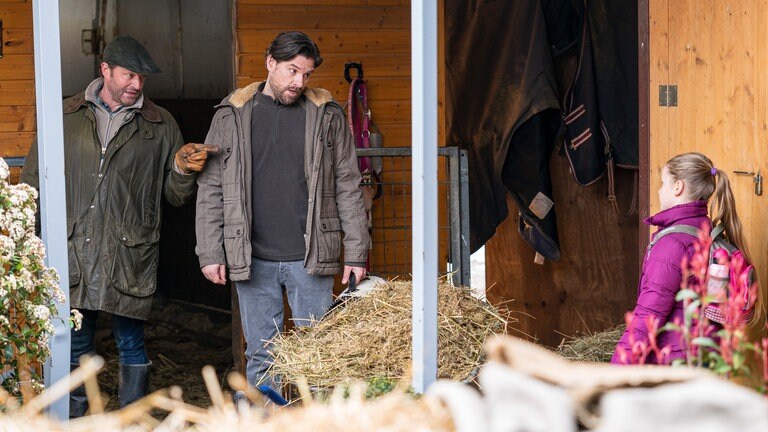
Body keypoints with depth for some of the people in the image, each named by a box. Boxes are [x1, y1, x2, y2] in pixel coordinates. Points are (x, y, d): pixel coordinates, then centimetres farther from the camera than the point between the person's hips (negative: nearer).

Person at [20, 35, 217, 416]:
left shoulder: (160, 125, 6)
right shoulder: (65, 116, 6)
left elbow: (175, 196, 9)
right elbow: (32, 181, 10)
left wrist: (182, 170, -12)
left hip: (130, 256, -1)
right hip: (73, 253, 1)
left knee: (131, 345, 5)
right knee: (75, 345, 9)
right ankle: (75, 419, 22)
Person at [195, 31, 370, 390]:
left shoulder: (327, 116, 5)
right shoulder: (232, 116, 5)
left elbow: (348, 188, 6)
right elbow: (210, 189, 6)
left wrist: (355, 253, 2)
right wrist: (210, 253, -1)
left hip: (311, 259, 0)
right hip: (253, 260, 0)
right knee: (261, 358, 7)